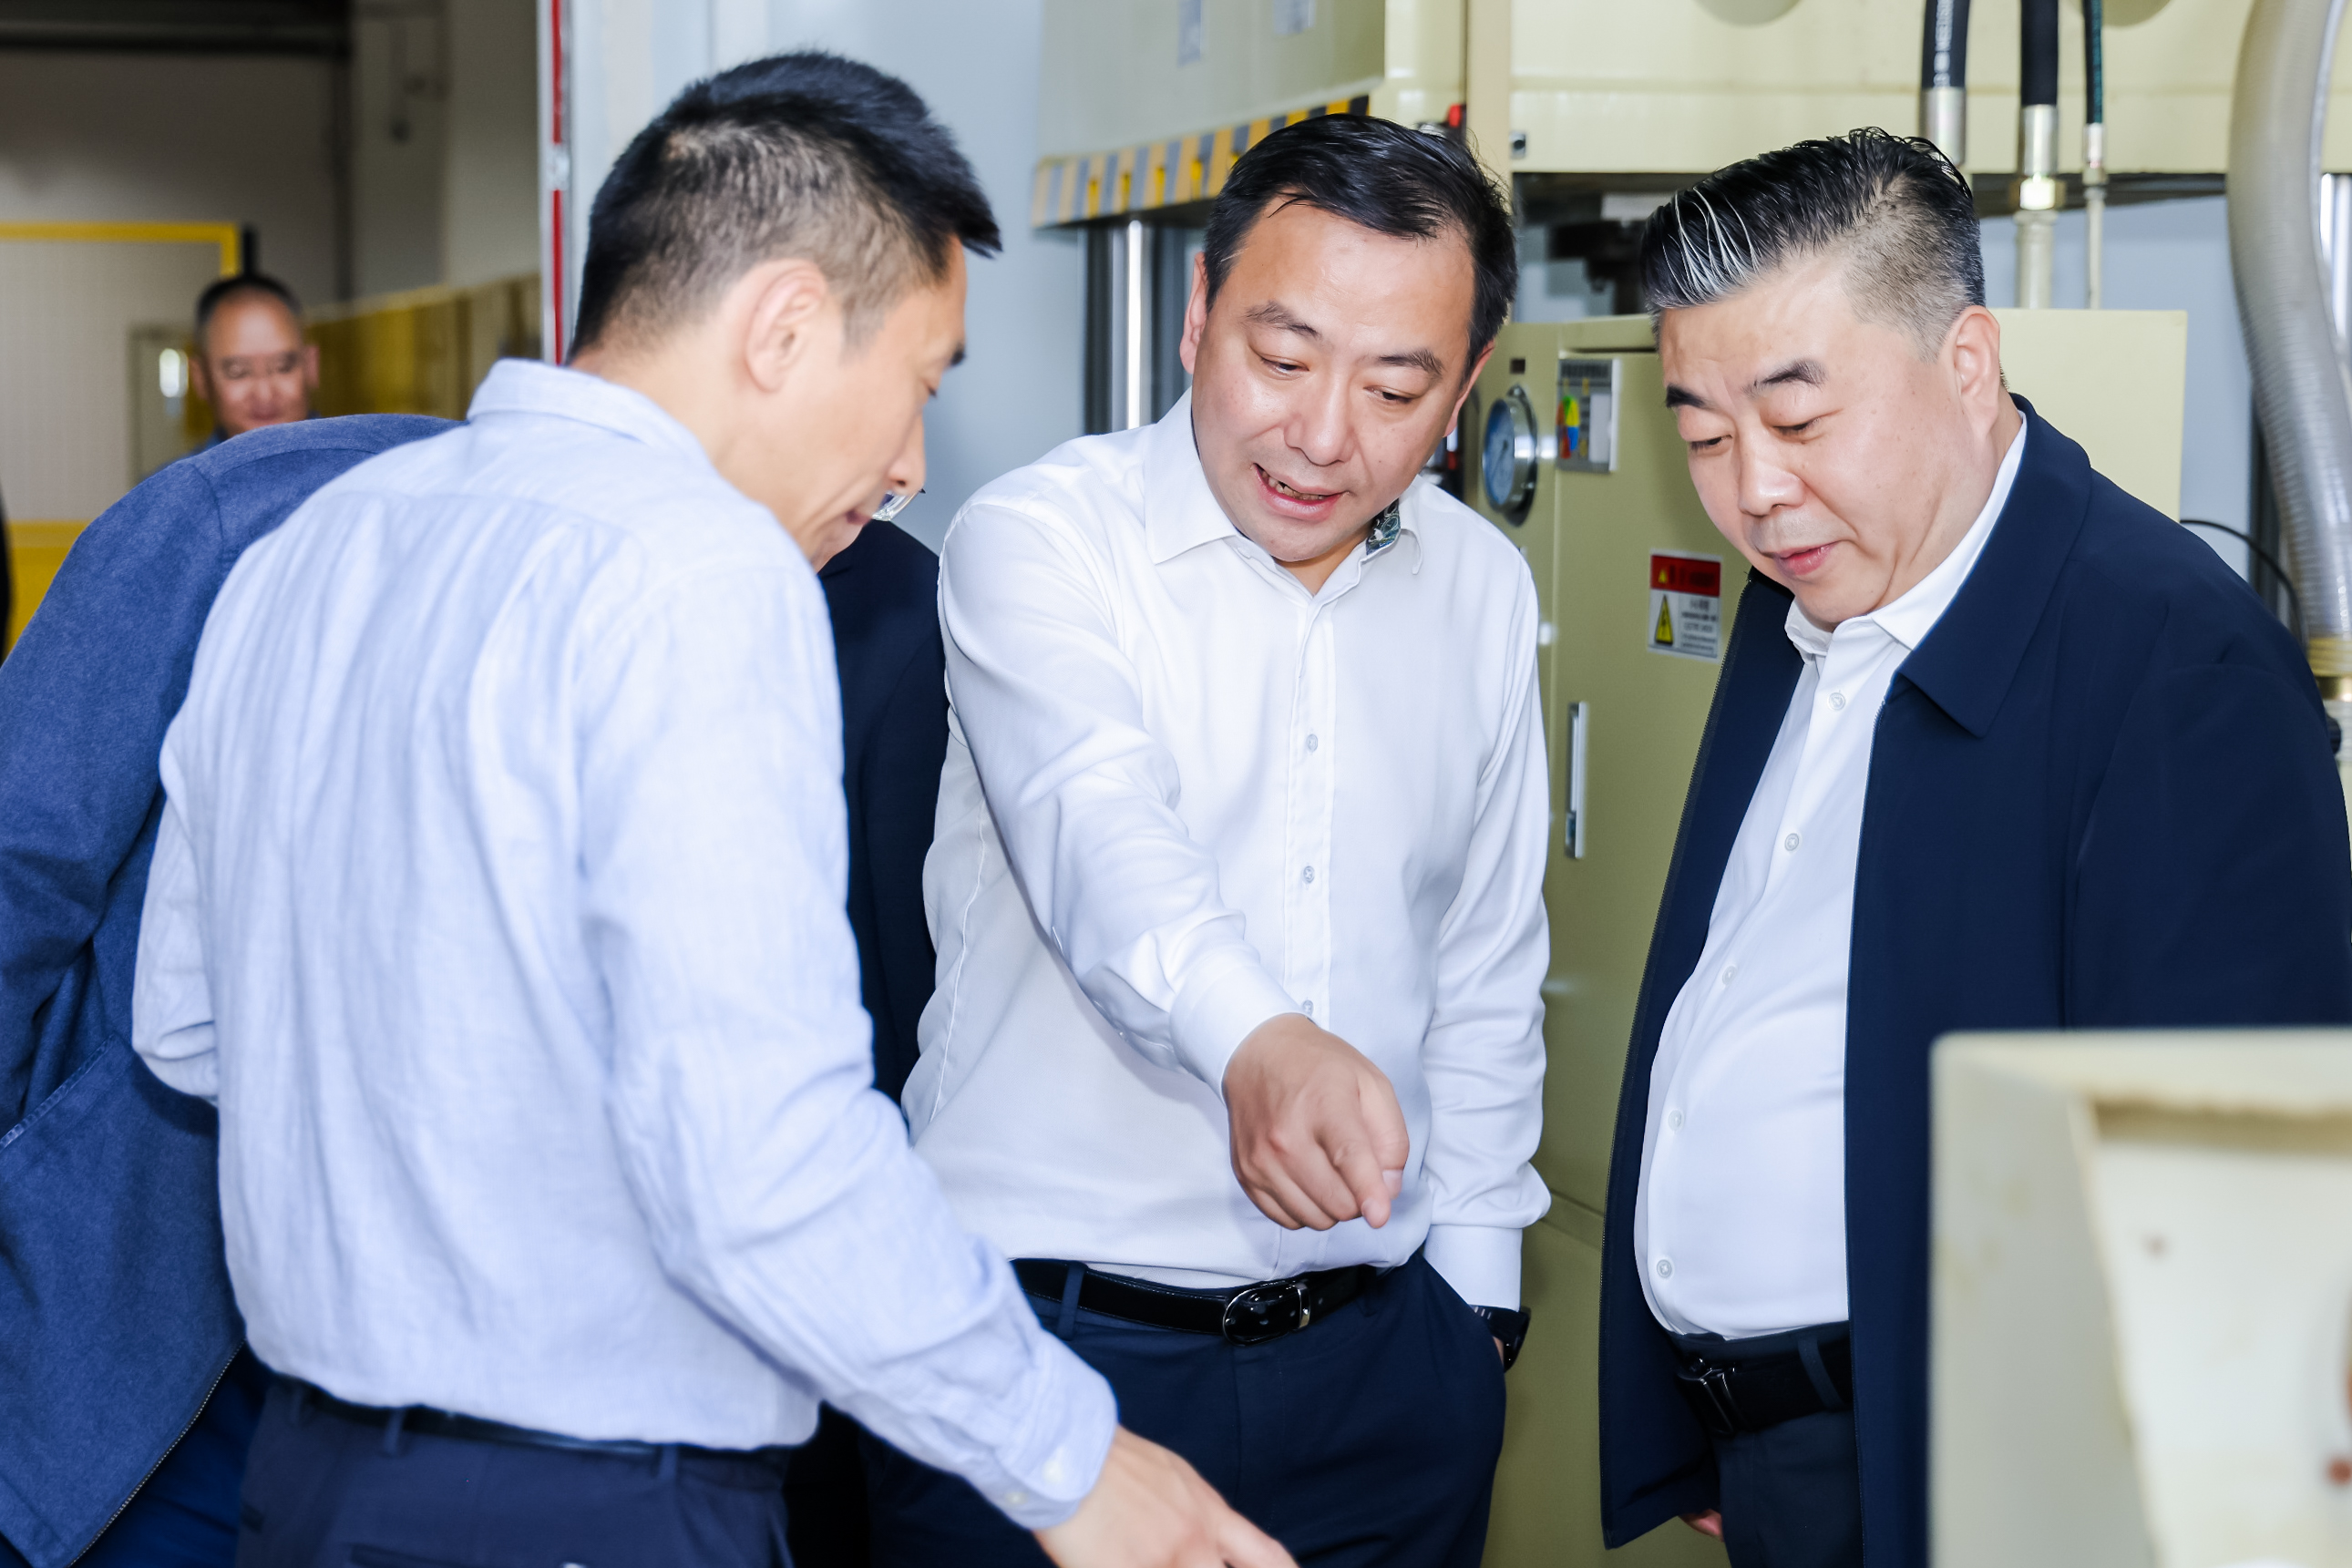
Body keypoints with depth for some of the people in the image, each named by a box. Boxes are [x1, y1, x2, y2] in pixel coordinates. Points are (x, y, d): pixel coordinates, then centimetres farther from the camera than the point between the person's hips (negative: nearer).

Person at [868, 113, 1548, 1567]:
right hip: (1050, 1342, -4)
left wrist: (1472, 1291, 15)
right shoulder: (1040, 539, -9)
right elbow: (1095, 829, -29)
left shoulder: (1482, 591, 8)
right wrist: (1255, 1040, -47)